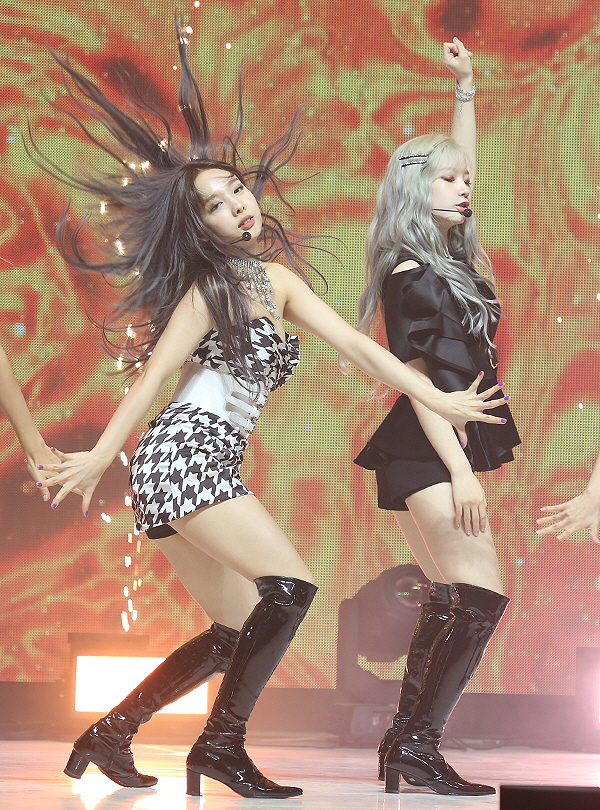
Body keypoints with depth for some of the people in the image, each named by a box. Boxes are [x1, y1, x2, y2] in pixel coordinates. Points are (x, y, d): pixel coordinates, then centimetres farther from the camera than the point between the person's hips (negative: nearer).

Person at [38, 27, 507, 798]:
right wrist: (99, 457, -16)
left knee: (236, 630, 8)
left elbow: (353, 343, 15)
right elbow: (154, 374, -10)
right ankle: (221, 748, -15)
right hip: (184, 454, -8)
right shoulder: (209, 289, -4)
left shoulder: (277, 279, 18)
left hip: (182, 474, 8)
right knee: (290, 586, -18)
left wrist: (434, 397, 11)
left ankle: (107, 734, 12)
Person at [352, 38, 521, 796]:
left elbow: (458, 160, 27)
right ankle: (418, 746, -15)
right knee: (481, 596, -15)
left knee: (451, 603, 10)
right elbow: (420, 381, -15)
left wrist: (464, 87, 22)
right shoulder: (410, 276, -11)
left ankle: (404, 744, 12)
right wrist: (461, 471, -19)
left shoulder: (450, 259, 13)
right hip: (427, 453, -10)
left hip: (438, 455, 10)